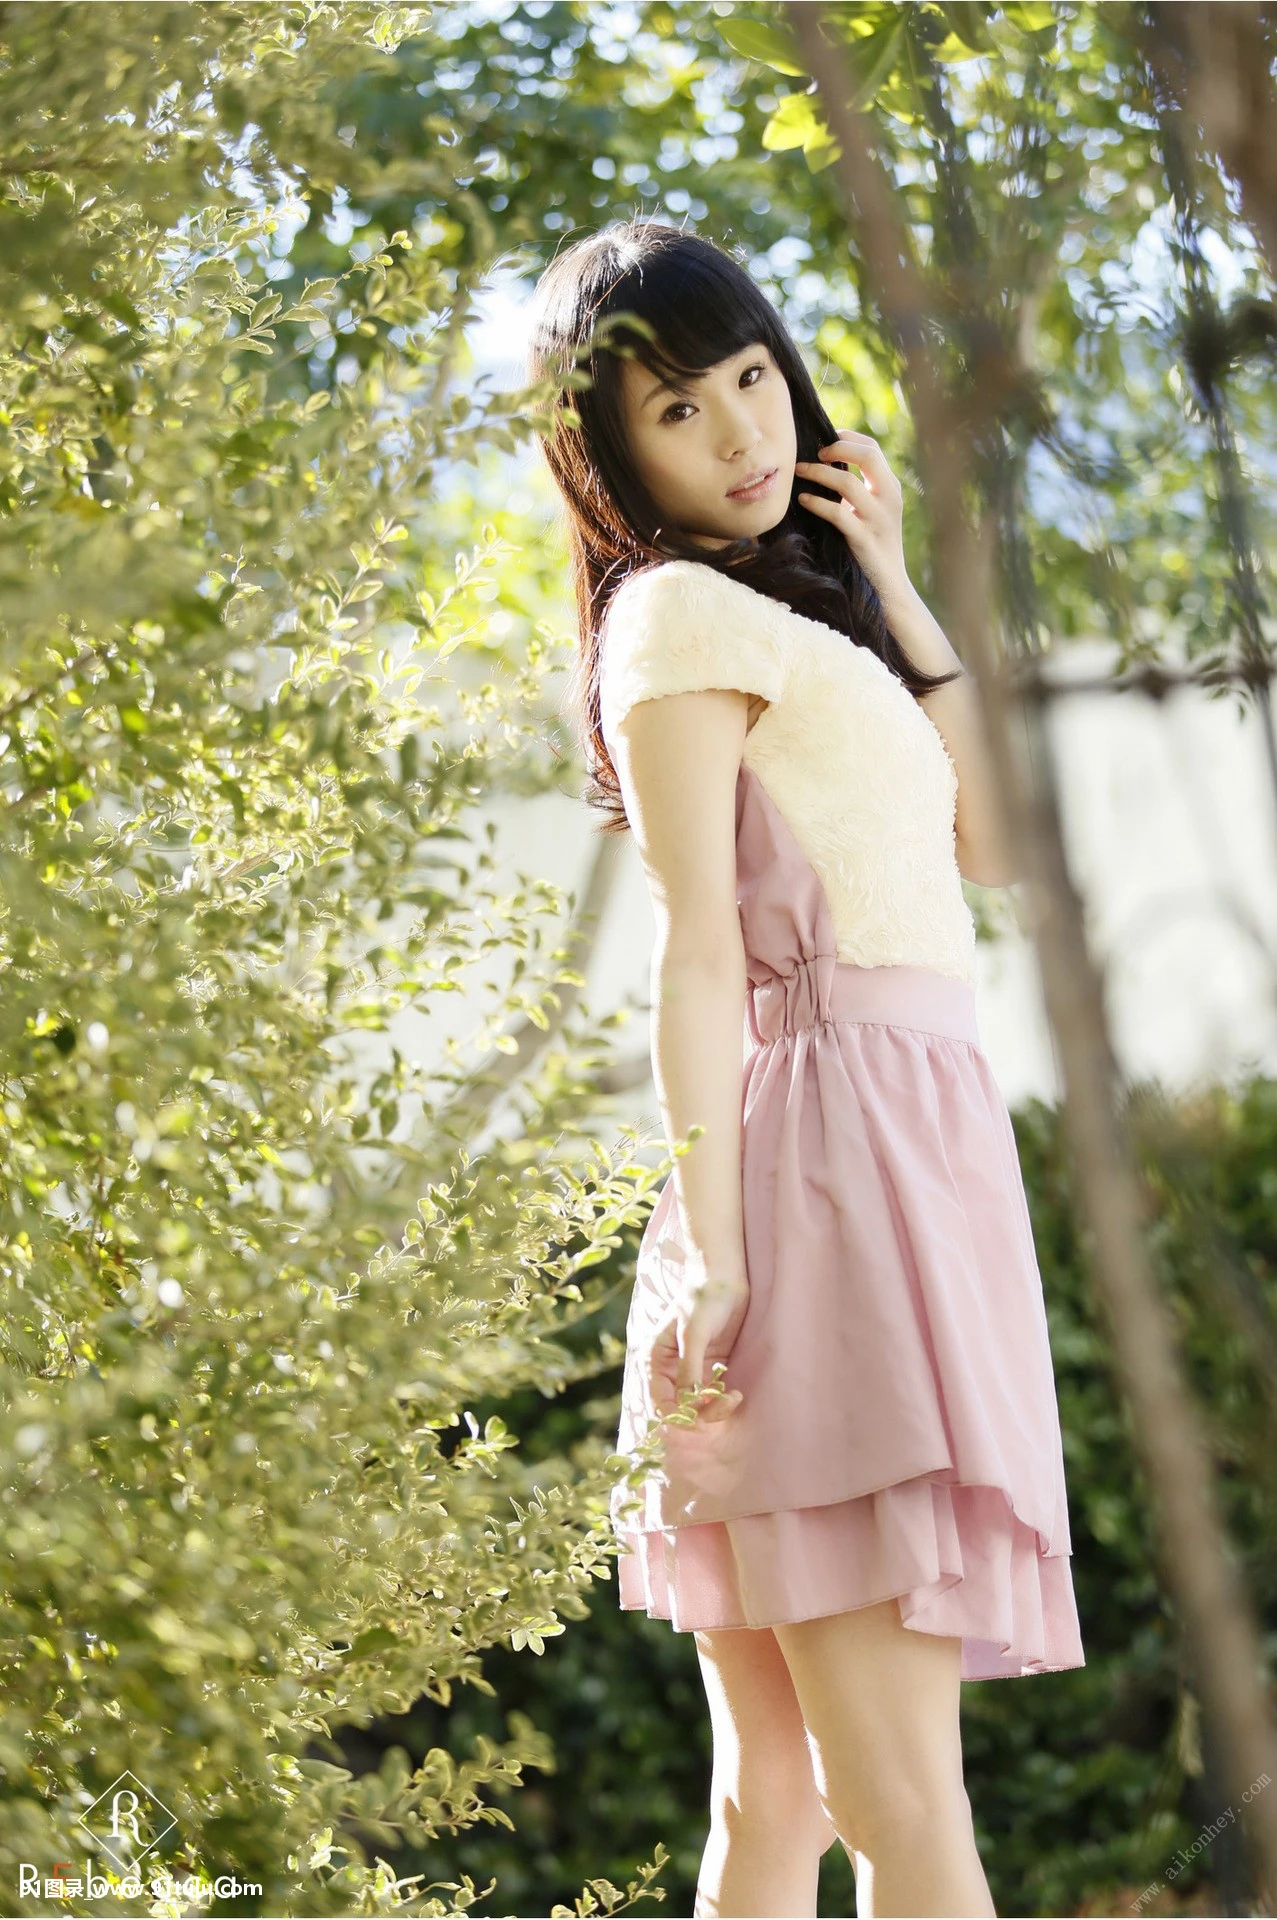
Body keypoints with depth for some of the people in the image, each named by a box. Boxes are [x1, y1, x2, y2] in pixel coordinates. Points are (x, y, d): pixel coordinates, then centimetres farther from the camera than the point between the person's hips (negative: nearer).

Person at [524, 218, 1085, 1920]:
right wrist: (710, 1250, -18)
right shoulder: (681, 611, -1)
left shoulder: (791, 612, 25)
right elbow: (696, 948, -10)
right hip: (830, 1158, -9)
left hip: (922, 1151, 9)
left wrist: (894, 591, 17)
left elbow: (981, 846, 20)